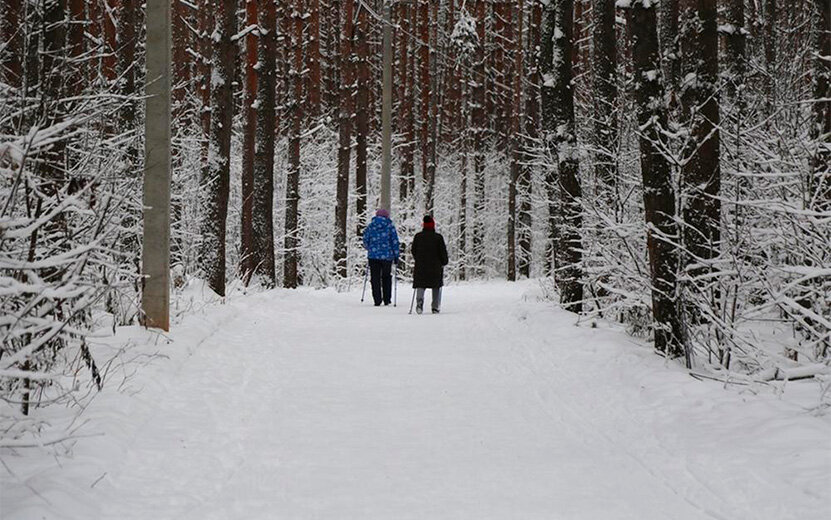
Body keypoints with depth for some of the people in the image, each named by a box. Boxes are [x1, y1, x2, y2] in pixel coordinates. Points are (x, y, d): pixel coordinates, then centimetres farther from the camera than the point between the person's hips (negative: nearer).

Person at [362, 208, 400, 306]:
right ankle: (387, 299, 12)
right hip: (387, 256, 0)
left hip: (373, 255, 0)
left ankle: (377, 300, -2)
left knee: (375, 278, 4)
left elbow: (365, 241, 6)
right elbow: (395, 241, -2)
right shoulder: (390, 226, 0)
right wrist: (396, 255, 4)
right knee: (386, 278, 13)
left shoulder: (370, 226, 4)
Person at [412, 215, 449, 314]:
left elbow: (414, 251, 8)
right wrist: (444, 262, 12)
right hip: (435, 267, -1)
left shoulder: (418, 236, 1)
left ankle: (419, 300, -21)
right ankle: (436, 307, 7)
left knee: (420, 285, 6)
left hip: (420, 265, 1)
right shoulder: (438, 237, -7)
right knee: (436, 287, 10)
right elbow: (443, 251, -3)